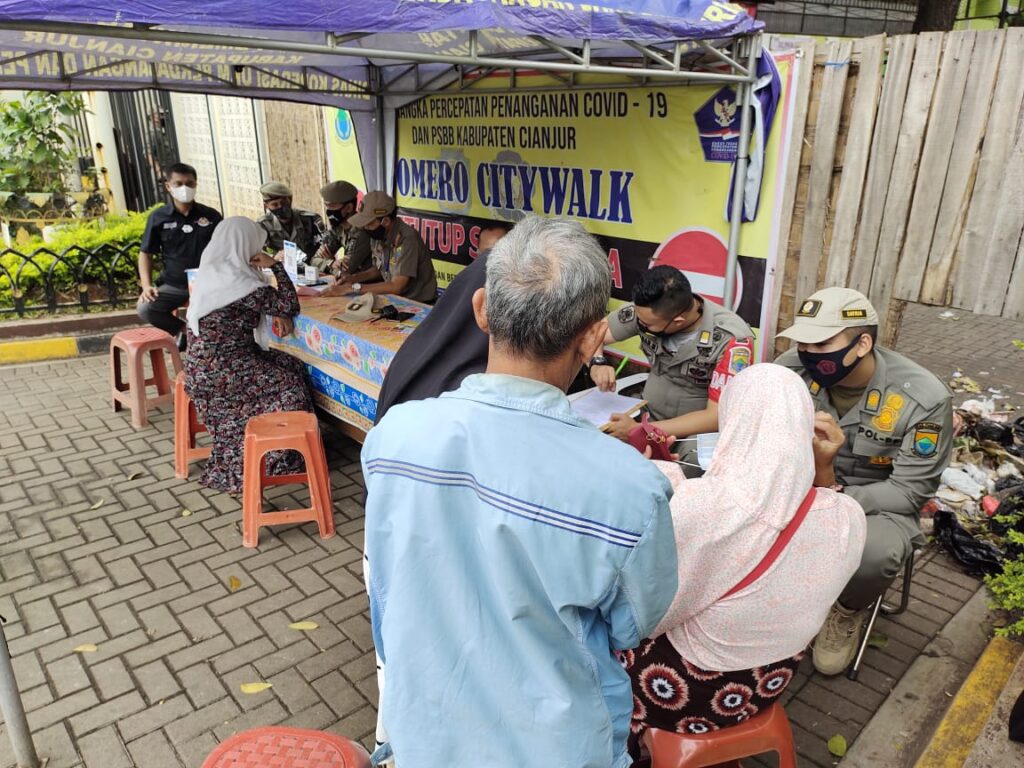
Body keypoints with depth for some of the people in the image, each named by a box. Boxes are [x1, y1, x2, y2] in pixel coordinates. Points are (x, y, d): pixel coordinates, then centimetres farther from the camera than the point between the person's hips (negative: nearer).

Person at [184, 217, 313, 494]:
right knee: (290, 387, -7)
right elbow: (290, 306, -16)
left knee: (292, 366, 7)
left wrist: (278, 313, 0)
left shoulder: (213, 272, 8)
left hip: (207, 363, 9)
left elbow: (262, 302, 18)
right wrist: (275, 265, -10)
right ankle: (275, 459, 8)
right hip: (219, 371, -9)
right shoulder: (239, 281, -21)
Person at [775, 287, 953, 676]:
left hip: (879, 502, -2)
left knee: (874, 554, -36)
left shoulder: (924, 398, -22)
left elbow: (910, 492, -17)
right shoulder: (793, 368, -16)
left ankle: (848, 611, 2)